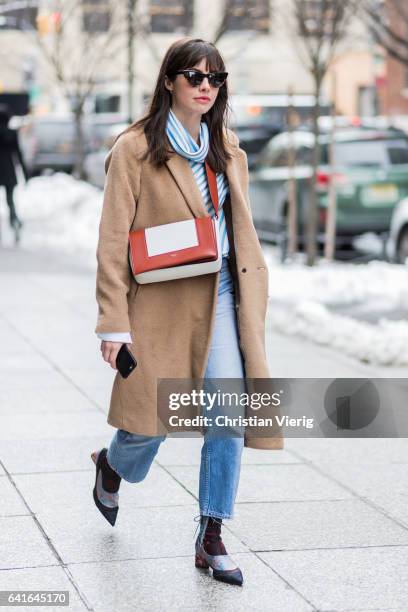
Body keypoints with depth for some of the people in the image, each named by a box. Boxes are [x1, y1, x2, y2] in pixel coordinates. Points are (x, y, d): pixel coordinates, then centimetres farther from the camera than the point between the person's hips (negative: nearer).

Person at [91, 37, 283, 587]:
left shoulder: (227, 149, 10)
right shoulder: (134, 149, -7)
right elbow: (114, 243, -8)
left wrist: (252, 304, 13)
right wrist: (114, 324, -12)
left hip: (220, 295, 4)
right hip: (160, 302, -4)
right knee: (152, 419, 4)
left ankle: (211, 541, 6)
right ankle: (112, 465, 41)